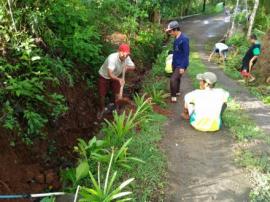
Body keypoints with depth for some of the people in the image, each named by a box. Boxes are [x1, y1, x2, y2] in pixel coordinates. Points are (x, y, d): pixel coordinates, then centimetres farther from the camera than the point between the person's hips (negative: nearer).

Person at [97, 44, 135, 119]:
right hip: (104, 76, -4)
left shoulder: (127, 58, -24)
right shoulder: (112, 58, -41)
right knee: (102, 95, 6)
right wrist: (119, 79, -63)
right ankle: (101, 109, 34)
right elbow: (110, 74, -47)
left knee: (117, 94, 8)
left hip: (116, 76, 4)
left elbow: (133, 67, -9)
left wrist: (127, 67, -31)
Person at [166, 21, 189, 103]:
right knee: (176, 78, 23)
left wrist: (183, 67, -21)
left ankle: (173, 96, 4)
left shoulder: (184, 39, -22)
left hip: (181, 65, -8)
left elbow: (186, 54, -21)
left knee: (173, 80, -13)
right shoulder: (176, 38, 3)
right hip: (175, 63, 8)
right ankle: (177, 91, 43)